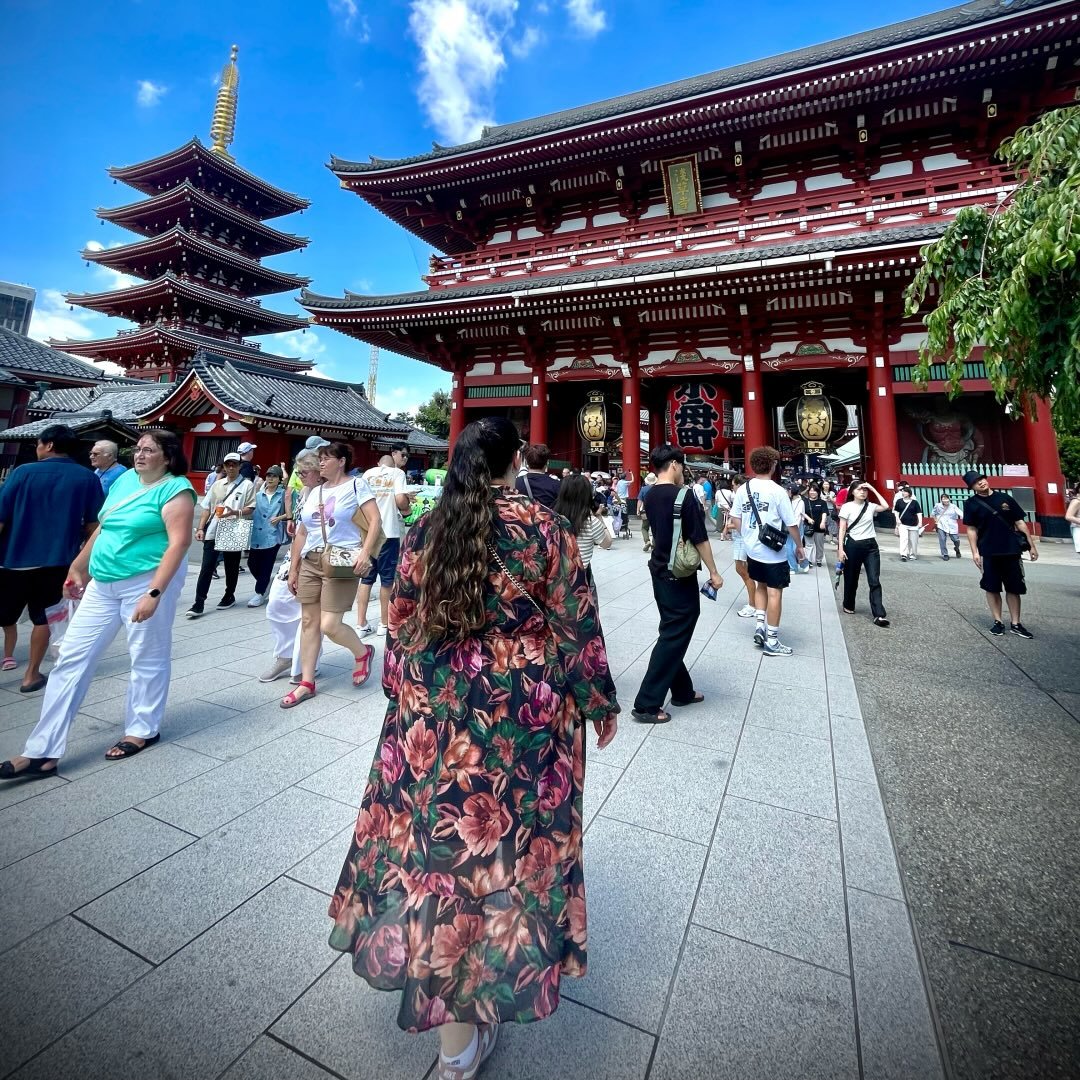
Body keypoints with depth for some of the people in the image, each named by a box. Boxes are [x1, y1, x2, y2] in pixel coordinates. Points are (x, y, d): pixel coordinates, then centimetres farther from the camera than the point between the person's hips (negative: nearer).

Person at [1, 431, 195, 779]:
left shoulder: (175, 489, -11)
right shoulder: (125, 479, 12)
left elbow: (179, 542, -19)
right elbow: (103, 529, 21)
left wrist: (154, 593, -24)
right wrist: (78, 568, 22)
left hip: (147, 582, -8)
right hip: (102, 584, 8)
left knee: (147, 659, 6)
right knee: (72, 657, 6)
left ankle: (143, 730, 26)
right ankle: (42, 751, 14)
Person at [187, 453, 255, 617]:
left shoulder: (247, 485, 0)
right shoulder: (217, 485, 13)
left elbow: (251, 508, -6)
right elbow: (207, 508, 12)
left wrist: (235, 512, -24)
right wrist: (200, 528, 5)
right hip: (213, 532, 3)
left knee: (231, 567, 10)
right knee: (206, 568, -1)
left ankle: (229, 596, 28)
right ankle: (199, 603, 0)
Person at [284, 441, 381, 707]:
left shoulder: (355, 485, -1)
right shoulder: (314, 493, 17)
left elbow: (375, 521, -10)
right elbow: (301, 533, 18)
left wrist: (365, 553, -22)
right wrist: (293, 568, 15)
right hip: (311, 562, 7)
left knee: (329, 625, -9)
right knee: (309, 622, 7)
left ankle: (362, 653, 20)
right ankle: (306, 683, 18)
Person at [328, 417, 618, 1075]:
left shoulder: (426, 530, 1)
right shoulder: (543, 527, -10)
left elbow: (400, 624, 6)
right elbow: (575, 627, -8)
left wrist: (405, 695, 20)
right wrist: (601, 704, 5)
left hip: (431, 713, 4)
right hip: (523, 718, -3)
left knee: (437, 832, 18)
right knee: (508, 841, 16)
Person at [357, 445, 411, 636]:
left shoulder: (368, 473, 9)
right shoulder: (398, 473, -3)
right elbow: (400, 500, -16)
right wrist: (406, 509, 6)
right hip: (389, 532, -4)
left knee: (367, 577, 10)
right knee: (387, 578, 6)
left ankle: (361, 624, 12)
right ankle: (384, 624, 14)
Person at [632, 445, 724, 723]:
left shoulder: (650, 496, 5)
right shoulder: (683, 496, -17)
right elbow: (700, 539, -16)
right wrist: (714, 572, -6)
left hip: (659, 570, 8)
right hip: (679, 575, -8)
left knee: (672, 632, 18)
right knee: (673, 636, -2)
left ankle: (682, 691, 31)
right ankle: (646, 704, 1)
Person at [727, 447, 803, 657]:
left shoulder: (743, 489, 0)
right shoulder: (777, 491, -14)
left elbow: (735, 520, 5)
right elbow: (791, 524, -10)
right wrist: (799, 546, 4)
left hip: (752, 550, 5)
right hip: (774, 551, -5)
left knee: (761, 586, 23)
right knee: (774, 592, 3)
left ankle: (759, 625, 16)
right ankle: (772, 641, 9)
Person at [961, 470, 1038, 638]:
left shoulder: (1005, 498, 4)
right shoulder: (971, 504, -1)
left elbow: (1020, 522, 8)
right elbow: (971, 529, -1)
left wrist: (1031, 545, 6)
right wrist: (975, 552, -7)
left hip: (1012, 550, 2)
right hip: (988, 553, -2)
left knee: (1014, 588, 7)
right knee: (992, 588, 4)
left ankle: (1015, 624, 17)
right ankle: (998, 622, 15)